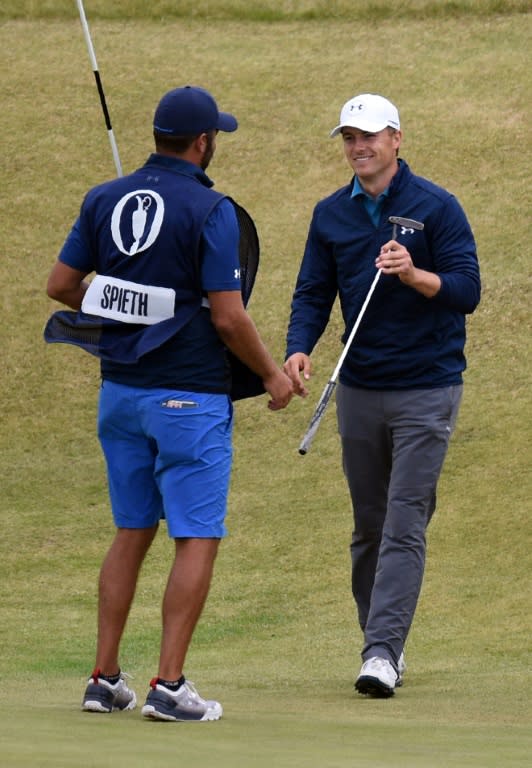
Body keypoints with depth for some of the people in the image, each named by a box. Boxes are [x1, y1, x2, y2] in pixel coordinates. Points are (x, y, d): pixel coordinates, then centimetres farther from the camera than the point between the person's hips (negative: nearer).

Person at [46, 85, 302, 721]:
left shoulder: (104, 200, 4)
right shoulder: (210, 210, -13)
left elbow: (60, 285, 9)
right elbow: (228, 316, -14)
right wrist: (272, 375, 1)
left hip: (119, 392, 6)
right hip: (189, 396, -6)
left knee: (131, 534, 15)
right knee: (197, 540, -1)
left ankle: (105, 679, 13)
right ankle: (168, 686, -7)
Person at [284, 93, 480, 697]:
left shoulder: (436, 208, -5)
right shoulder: (331, 215, 8)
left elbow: (466, 290, -9)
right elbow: (313, 293, 8)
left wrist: (414, 275, -27)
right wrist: (298, 349, -11)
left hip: (426, 389, -5)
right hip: (358, 390, 5)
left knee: (404, 526, -10)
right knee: (368, 527, 10)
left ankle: (382, 651, -16)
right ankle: (381, 642, 19)